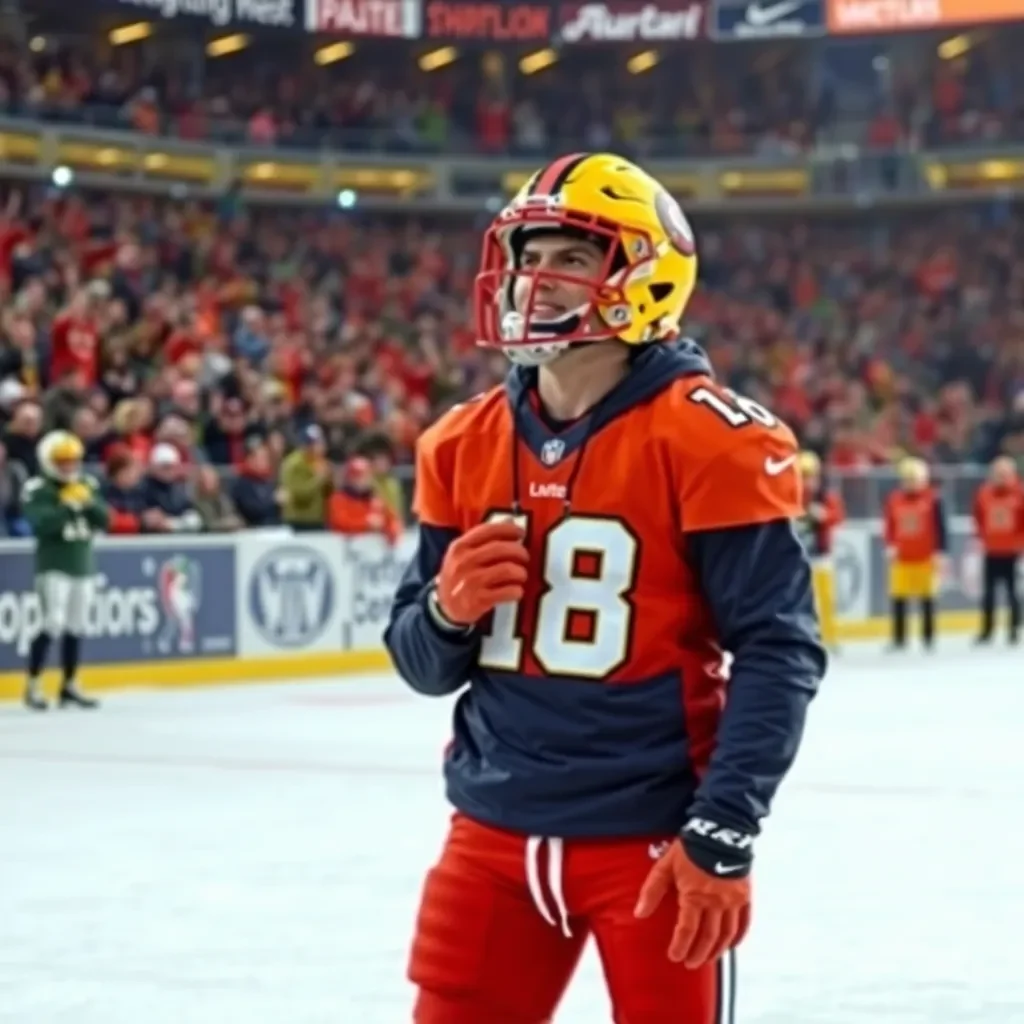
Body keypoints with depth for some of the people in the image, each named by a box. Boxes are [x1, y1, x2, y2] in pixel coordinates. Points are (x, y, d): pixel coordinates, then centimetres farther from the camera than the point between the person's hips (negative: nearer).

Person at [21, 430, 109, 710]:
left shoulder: (86, 486, 9)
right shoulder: (38, 489, -10)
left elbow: (103, 520, 3)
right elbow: (40, 523, -24)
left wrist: (90, 503, -15)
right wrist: (68, 506, -28)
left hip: (82, 564, 6)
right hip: (53, 565, -6)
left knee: (76, 625, 11)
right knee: (54, 622, -17)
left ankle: (70, 684, 23)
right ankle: (32, 684, -9)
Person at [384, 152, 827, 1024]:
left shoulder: (709, 440, -11)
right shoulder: (463, 446, 6)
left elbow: (778, 650, -13)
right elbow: (423, 665, 12)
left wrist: (723, 834, -18)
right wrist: (447, 611, -11)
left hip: (651, 842, -5)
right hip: (495, 836, 5)